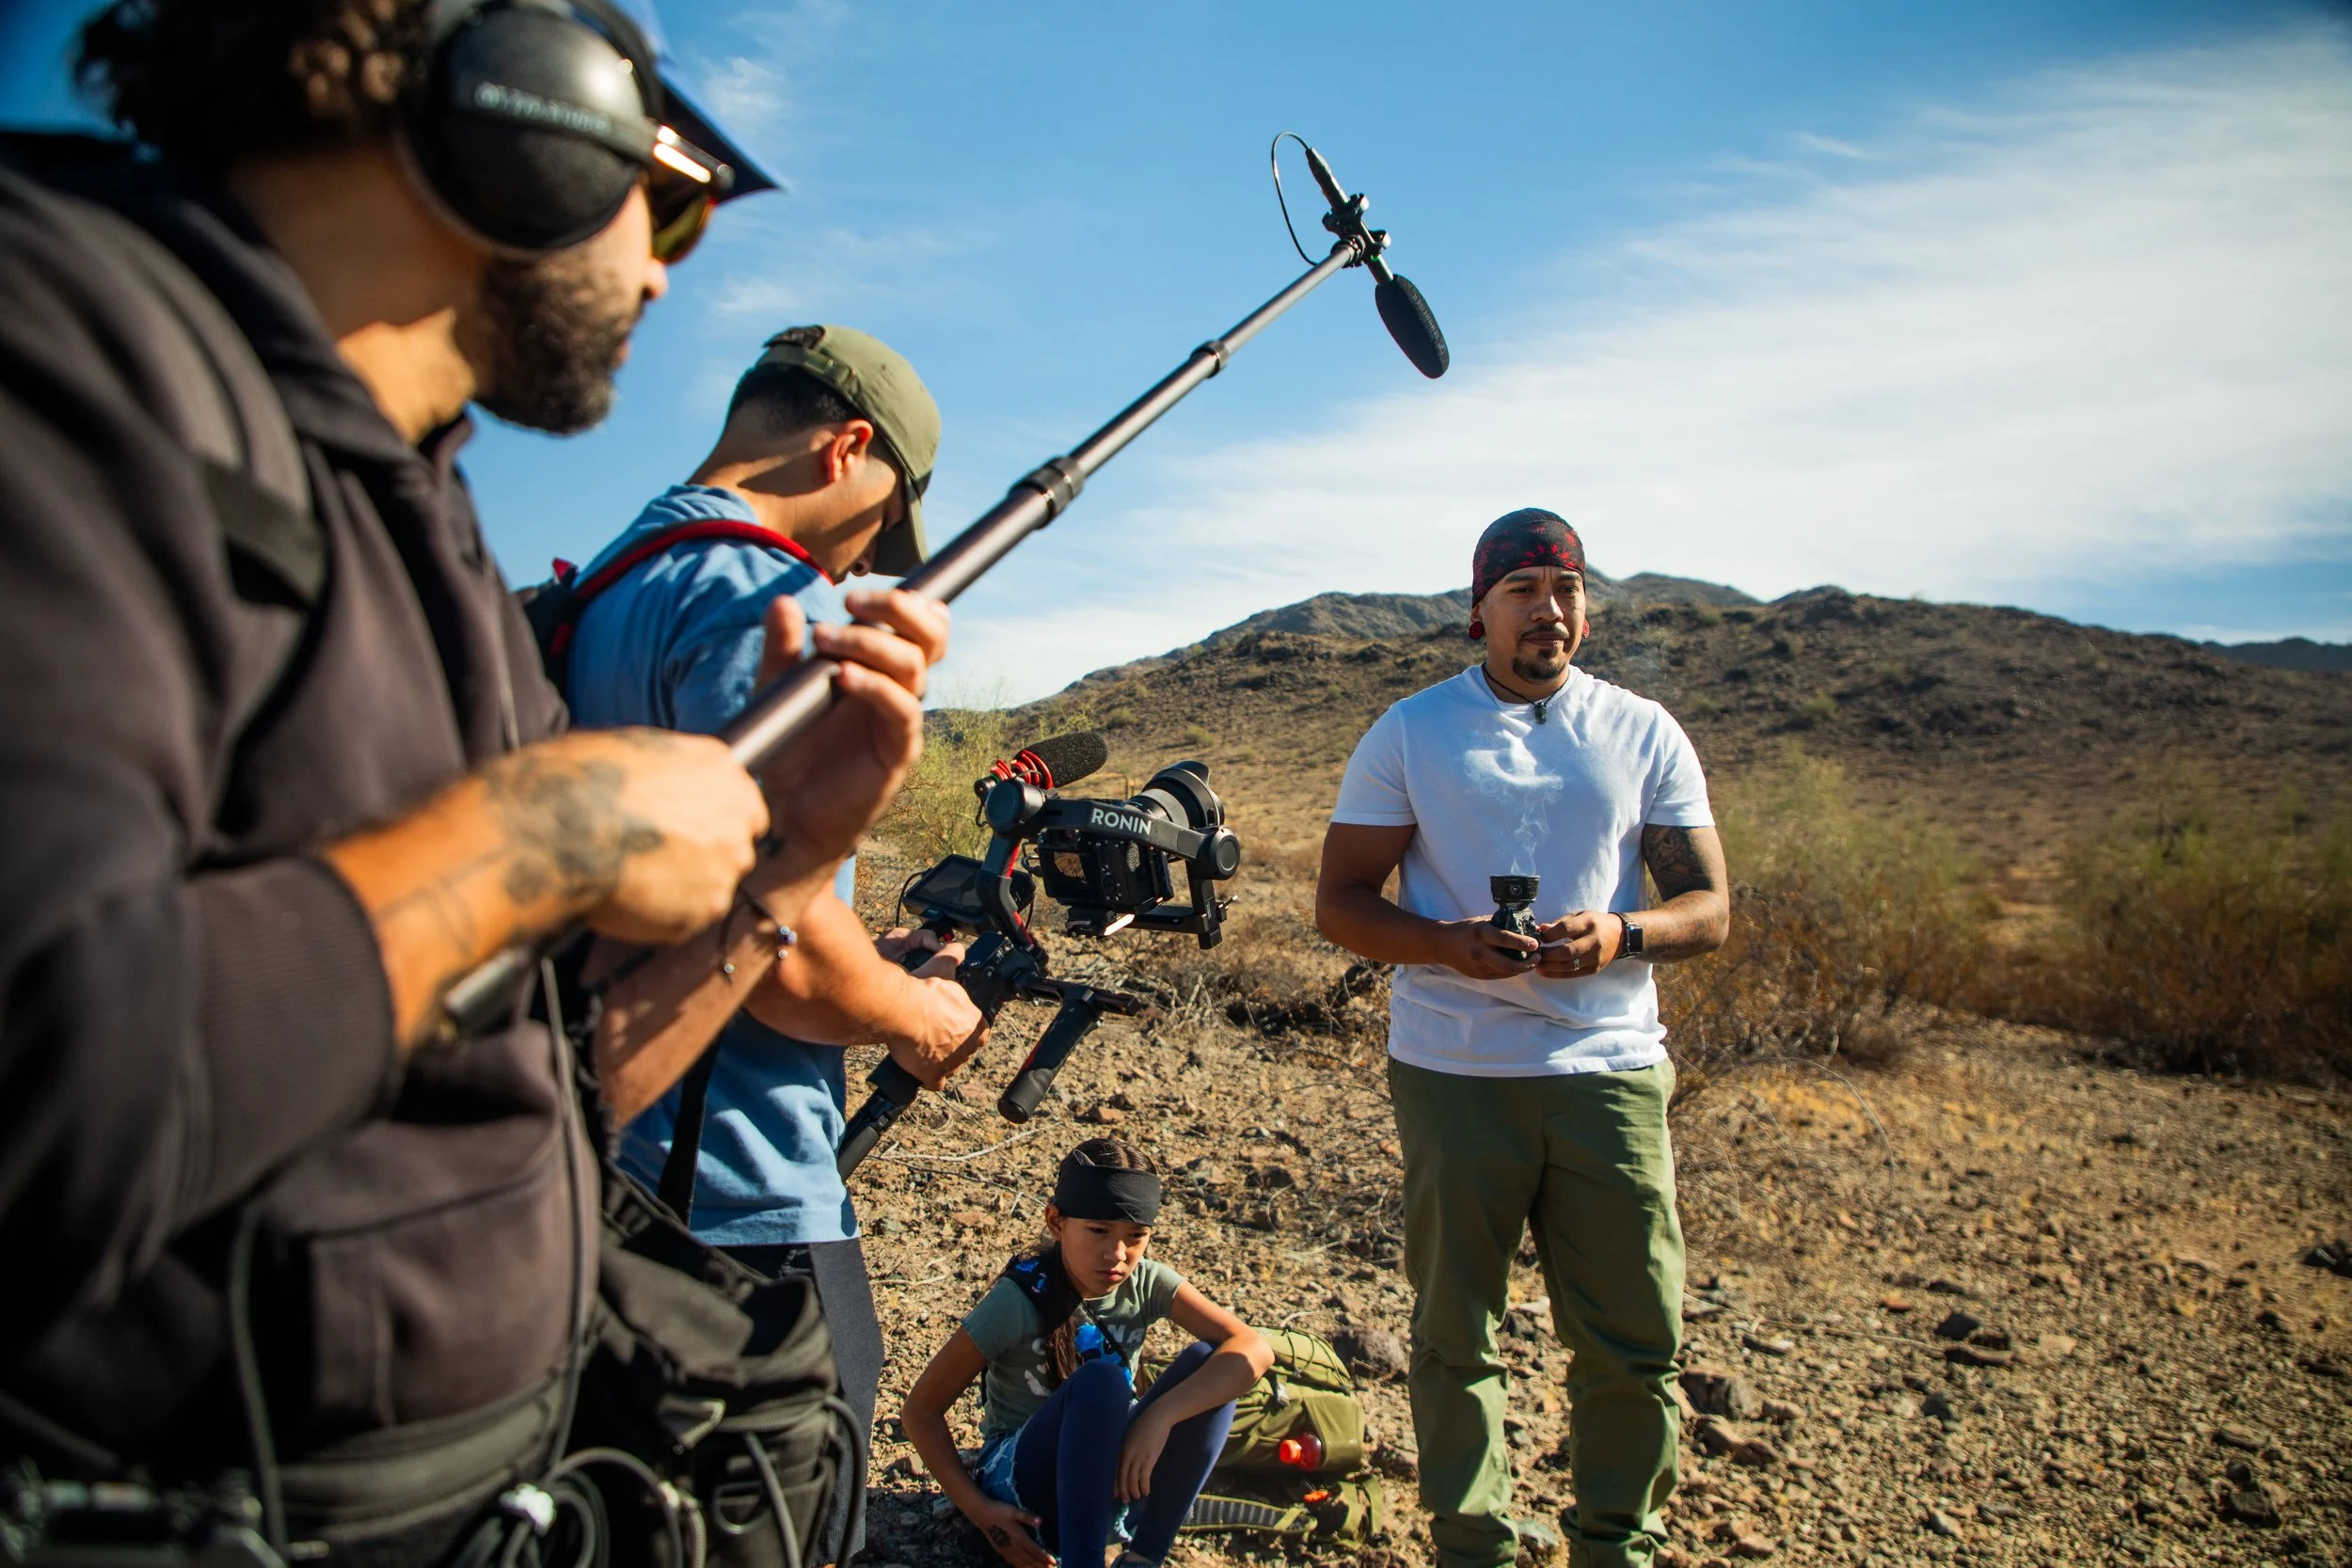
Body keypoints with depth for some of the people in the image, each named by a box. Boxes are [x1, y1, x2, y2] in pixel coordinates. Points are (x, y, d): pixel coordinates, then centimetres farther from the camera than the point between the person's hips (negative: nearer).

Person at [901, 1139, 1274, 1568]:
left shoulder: (1147, 1283, -10)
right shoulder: (1018, 1300, -19)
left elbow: (1255, 1349, -22)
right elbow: (921, 1410, -13)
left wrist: (1159, 1416, -35)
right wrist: (979, 1510, -22)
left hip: (1115, 1482, 5)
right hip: (1022, 1481, -4)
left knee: (1208, 1360, -20)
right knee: (1099, 1381, -34)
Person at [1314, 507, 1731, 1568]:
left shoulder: (1644, 733, 9)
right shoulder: (1410, 733, 4)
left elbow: (1708, 908, 7)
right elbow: (1340, 902, 2)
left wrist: (1618, 936, -15)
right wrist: (1453, 945, -17)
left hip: (1610, 1070, 2)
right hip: (1453, 1073, -1)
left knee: (1637, 1340, 6)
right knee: (1453, 1334, 9)